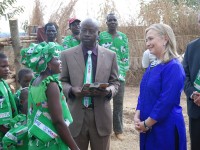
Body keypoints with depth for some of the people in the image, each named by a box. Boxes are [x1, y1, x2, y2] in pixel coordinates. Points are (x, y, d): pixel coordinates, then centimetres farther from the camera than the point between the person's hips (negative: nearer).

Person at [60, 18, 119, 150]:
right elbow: (62, 81, 5)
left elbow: (115, 82, 8)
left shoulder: (110, 55, 4)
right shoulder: (67, 55, 1)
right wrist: (71, 90, -17)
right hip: (76, 115, -1)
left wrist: (109, 91, -15)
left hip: (101, 115, 1)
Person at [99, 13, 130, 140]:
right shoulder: (101, 36, 4)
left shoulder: (123, 37, 10)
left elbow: (126, 55, 10)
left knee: (118, 102, 4)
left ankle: (118, 129, 13)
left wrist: (125, 70, 1)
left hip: (119, 74, 2)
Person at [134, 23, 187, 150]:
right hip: (148, 128, 8)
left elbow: (166, 102, -21)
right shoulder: (153, 65, 9)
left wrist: (146, 124, -14)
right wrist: (137, 117, -2)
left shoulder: (173, 67, -17)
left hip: (165, 128, -8)